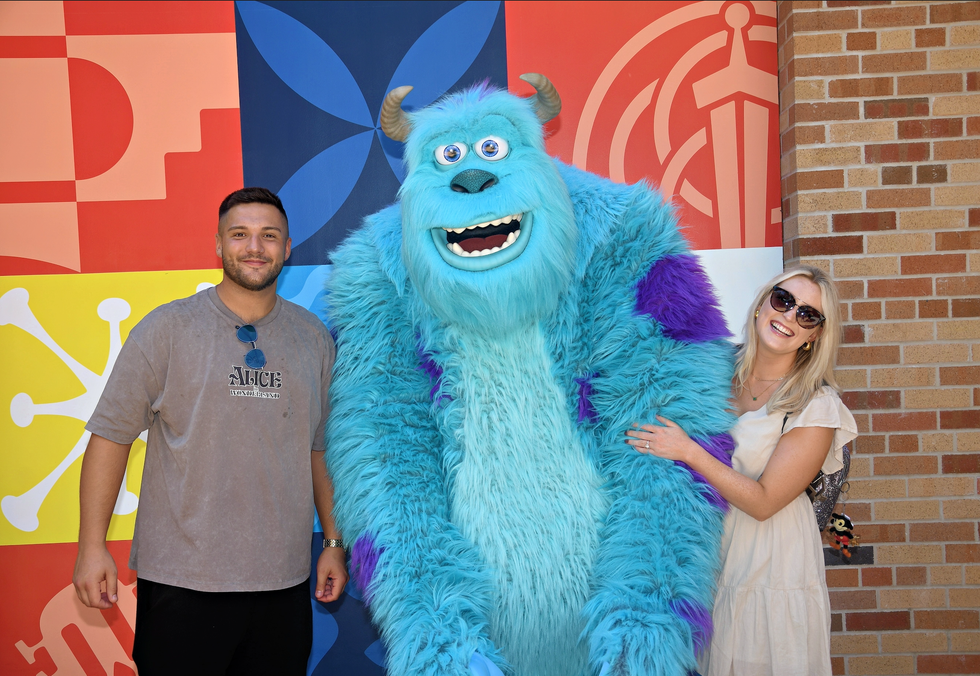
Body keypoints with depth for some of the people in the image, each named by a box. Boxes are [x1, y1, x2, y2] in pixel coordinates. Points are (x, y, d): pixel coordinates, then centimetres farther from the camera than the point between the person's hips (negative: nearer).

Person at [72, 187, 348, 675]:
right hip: (182, 580, -3)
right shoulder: (168, 328, -3)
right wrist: (91, 546, -7)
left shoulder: (313, 337, 7)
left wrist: (334, 542, 12)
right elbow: (111, 433, -3)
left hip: (284, 581, 3)